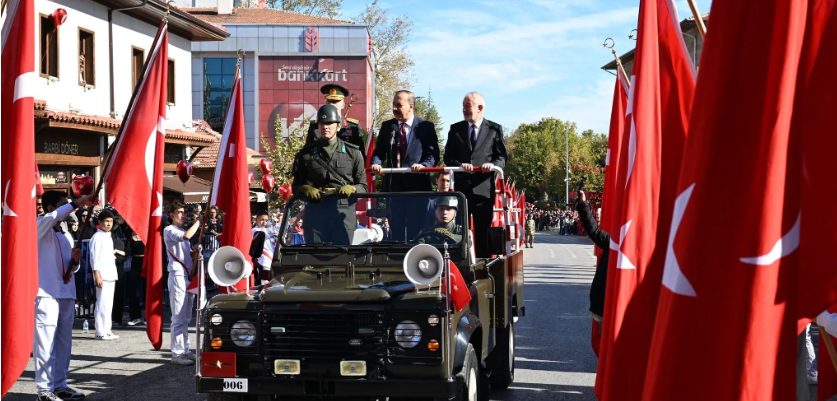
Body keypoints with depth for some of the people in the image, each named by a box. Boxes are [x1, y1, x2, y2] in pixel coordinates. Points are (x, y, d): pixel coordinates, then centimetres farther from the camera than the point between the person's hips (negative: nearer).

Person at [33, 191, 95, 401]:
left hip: (66, 294, 8)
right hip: (46, 293, -8)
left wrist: (75, 260, 2)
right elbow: (52, 217, -26)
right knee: (45, 342, -7)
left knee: (64, 342, 9)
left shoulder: (66, 236, 20)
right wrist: (77, 203, -23)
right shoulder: (40, 229, -2)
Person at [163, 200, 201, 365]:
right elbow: (186, 236, -27)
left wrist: (195, 250, 4)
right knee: (179, 318, -9)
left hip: (188, 275, 9)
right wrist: (198, 222, -15)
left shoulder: (183, 230, 21)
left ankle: (185, 350, 16)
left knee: (186, 318, 11)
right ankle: (177, 353, -7)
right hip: (178, 275, -9)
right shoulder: (169, 230, -6)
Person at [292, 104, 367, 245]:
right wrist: (305, 189, -7)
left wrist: (352, 189, -11)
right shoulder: (306, 153, 12)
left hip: (344, 208, 0)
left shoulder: (352, 153, 10)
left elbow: (363, 186, 10)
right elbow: (296, 185, 15)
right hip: (316, 208, 0)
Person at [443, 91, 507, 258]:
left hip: (483, 188, -2)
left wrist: (494, 164, -19)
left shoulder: (495, 129, 7)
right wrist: (459, 165, -15)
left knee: (483, 232, 2)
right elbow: (448, 157, 6)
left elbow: (502, 157, 4)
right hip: (460, 188, 2)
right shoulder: (455, 129, 12)